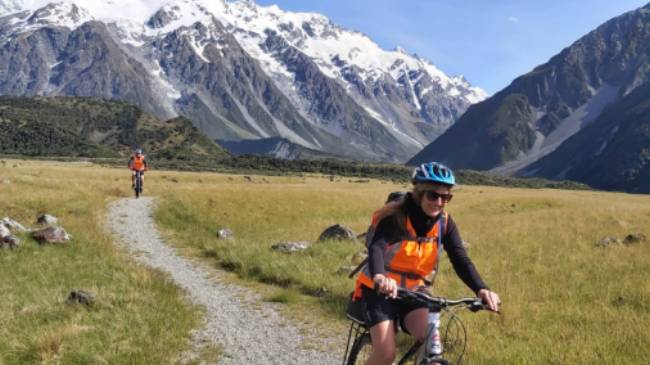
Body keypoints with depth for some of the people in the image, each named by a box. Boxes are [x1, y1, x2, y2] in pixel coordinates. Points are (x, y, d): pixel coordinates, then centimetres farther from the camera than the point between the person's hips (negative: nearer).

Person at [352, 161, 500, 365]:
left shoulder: (445, 223, -6)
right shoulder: (395, 216, -21)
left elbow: (461, 260, -16)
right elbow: (376, 247, -37)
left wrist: (481, 289, -36)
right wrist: (379, 277, -60)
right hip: (379, 291, -4)